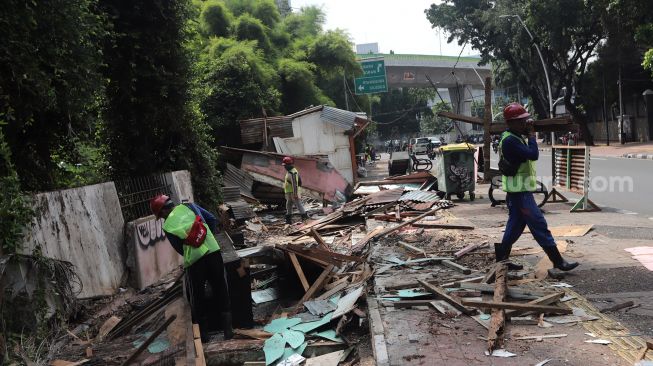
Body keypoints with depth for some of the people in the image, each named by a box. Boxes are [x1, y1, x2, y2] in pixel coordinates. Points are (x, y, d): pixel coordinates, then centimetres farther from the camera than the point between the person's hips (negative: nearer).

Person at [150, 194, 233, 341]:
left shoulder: (167, 227, 3)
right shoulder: (189, 206, 8)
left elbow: (179, 249, 10)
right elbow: (212, 219, 9)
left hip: (194, 262, -2)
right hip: (213, 252, 2)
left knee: (198, 298, 15)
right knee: (221, 292, 11)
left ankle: (203, 333, 25)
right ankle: (228, 330, 16)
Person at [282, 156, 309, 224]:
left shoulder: (293, 173, -19)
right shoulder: (289, 172, 14)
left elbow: (295, 184, -24)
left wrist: (295, 194, -27)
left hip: (293, 193, -10)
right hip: (289, 193, 10)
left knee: (299, 206, -5)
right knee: (288, 206, 13)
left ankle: (305, 218, 0)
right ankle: (288, 220, 18)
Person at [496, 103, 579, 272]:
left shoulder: (516, 137, 13)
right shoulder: (510, 141, -20)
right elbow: (533, 154, -25)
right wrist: (531, 134, -17)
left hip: (519, 191, 11)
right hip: (519, 192, -11)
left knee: (516, 225, 15)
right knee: (539, 224, -6)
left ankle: (502, 258, 22)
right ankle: (557, 261, 0)